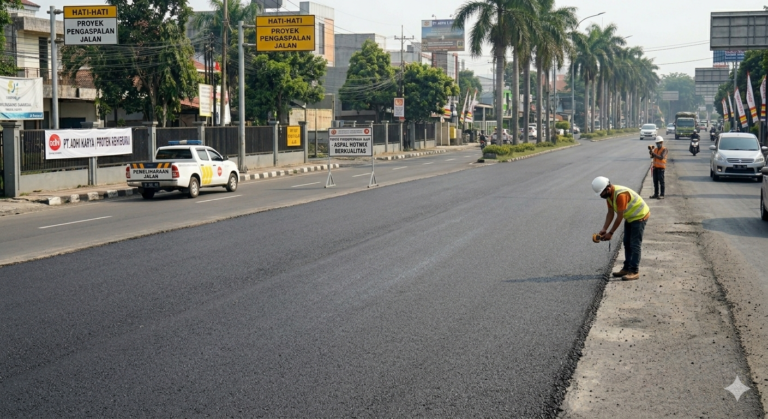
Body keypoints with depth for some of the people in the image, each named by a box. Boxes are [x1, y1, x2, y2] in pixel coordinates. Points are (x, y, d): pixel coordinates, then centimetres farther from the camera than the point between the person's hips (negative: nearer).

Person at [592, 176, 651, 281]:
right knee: (627, 243, 13)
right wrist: (604, 229, -9)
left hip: (640, 216, -10)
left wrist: (610, 233, -22)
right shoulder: (609, 195, -4)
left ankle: (634, 271, -9)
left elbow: (619, 217, -29)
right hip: (630, 217, 10)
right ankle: (627, 268, 21)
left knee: (635, 245, -10)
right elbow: (610, 213, 1)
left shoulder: (620, 195, -33)